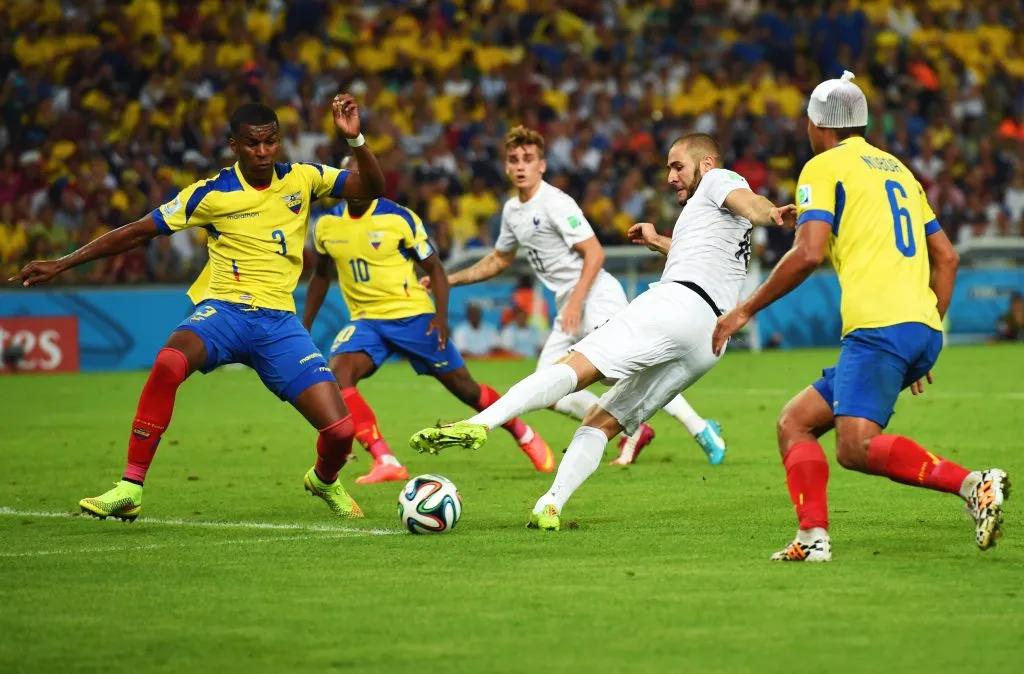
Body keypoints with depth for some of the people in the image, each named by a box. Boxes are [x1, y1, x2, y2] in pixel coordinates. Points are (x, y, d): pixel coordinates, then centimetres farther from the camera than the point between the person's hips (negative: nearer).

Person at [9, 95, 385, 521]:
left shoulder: (302, 179, 4)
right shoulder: (211, 194, -2)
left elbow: (371, 190, -1)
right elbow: (138, 232, 2)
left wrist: (355, 139, -19)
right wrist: (61, 264, -1)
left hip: (279, 321, 2)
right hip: (224, 309, -2)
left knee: (339, 430, -10)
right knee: (168, 363, -37)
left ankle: (325, 481, 30)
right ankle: (129, 489, -29)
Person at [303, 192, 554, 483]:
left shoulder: (400, 218, -11)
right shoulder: (327, 224, 1)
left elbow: (434, 267, -3)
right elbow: (321, 275, 17)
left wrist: (441, 315, -16)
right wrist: (304, 327, 15)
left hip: (411, 316, -3)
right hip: (366, 321, 3)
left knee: (464, 387, 3)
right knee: (337, 374, -25)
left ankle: (525, 435, 29)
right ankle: (385, 462, -27)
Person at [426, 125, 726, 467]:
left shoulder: (555, 202, -12)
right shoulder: (512, 210, 14)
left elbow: (594, 253, -17)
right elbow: (499, 260, 31)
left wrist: (575, 302, -23)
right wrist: (449, 279, 27)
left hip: (597, 297, -9)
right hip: (569, 306, 9)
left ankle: (700, 429, -19)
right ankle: (631, 432, 5)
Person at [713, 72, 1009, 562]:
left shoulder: (825, 167, 2)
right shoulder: (896, 168, 26)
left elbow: (808, 254, -11)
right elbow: (946, 258, 24)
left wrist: (745, 311, -3)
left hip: (879, 327, -8)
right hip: (922, 330, 9)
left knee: (856, 448, -19)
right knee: (795, 423, 12)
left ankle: (974, 484, -28)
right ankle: (813, 536, -4)